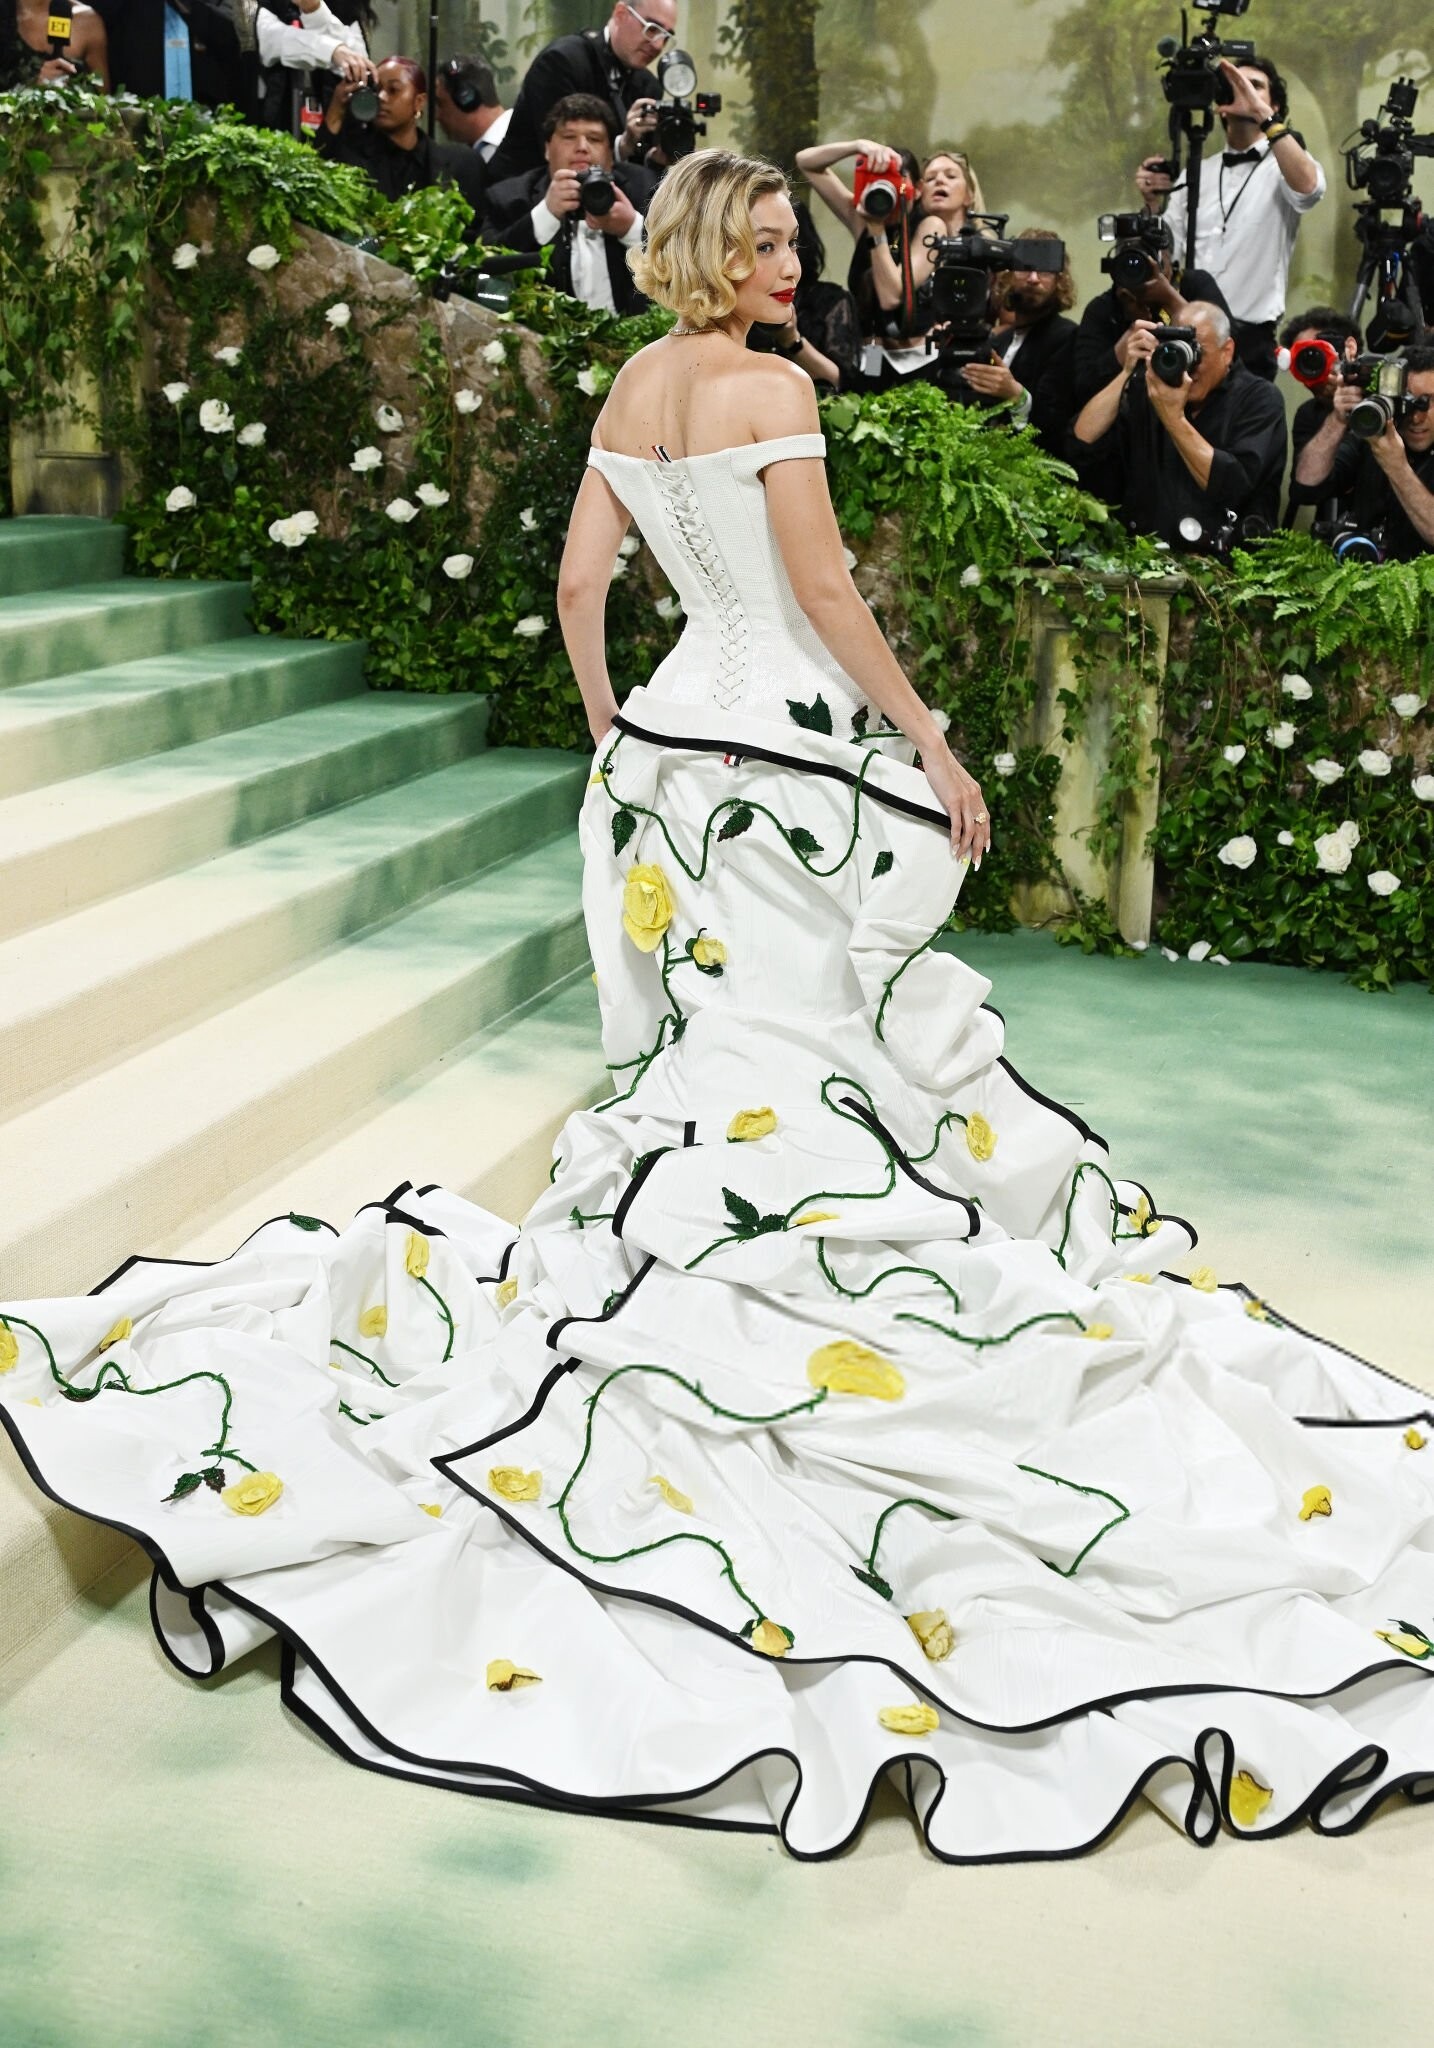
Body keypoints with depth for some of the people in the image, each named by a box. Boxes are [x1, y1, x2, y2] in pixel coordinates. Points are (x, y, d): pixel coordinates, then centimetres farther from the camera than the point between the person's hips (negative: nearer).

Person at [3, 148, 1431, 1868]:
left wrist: (610, 726, 23)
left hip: (673, 742, 8)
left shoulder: (632, 389, 12)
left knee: (704, 1047, 16)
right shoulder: (769, 387, -12)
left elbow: (579, 581, 13)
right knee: (818, 1057, -2)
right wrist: (932, 743, -10)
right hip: (789, 757, -8)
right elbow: (824, 593, -16)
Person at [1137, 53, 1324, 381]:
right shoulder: (1196, 174, 15)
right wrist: (1152, 203, -7)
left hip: (1248, 340, -4)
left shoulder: (1284, 168, 2)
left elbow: (1309, 187, -23)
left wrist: (1263, 115, -24)